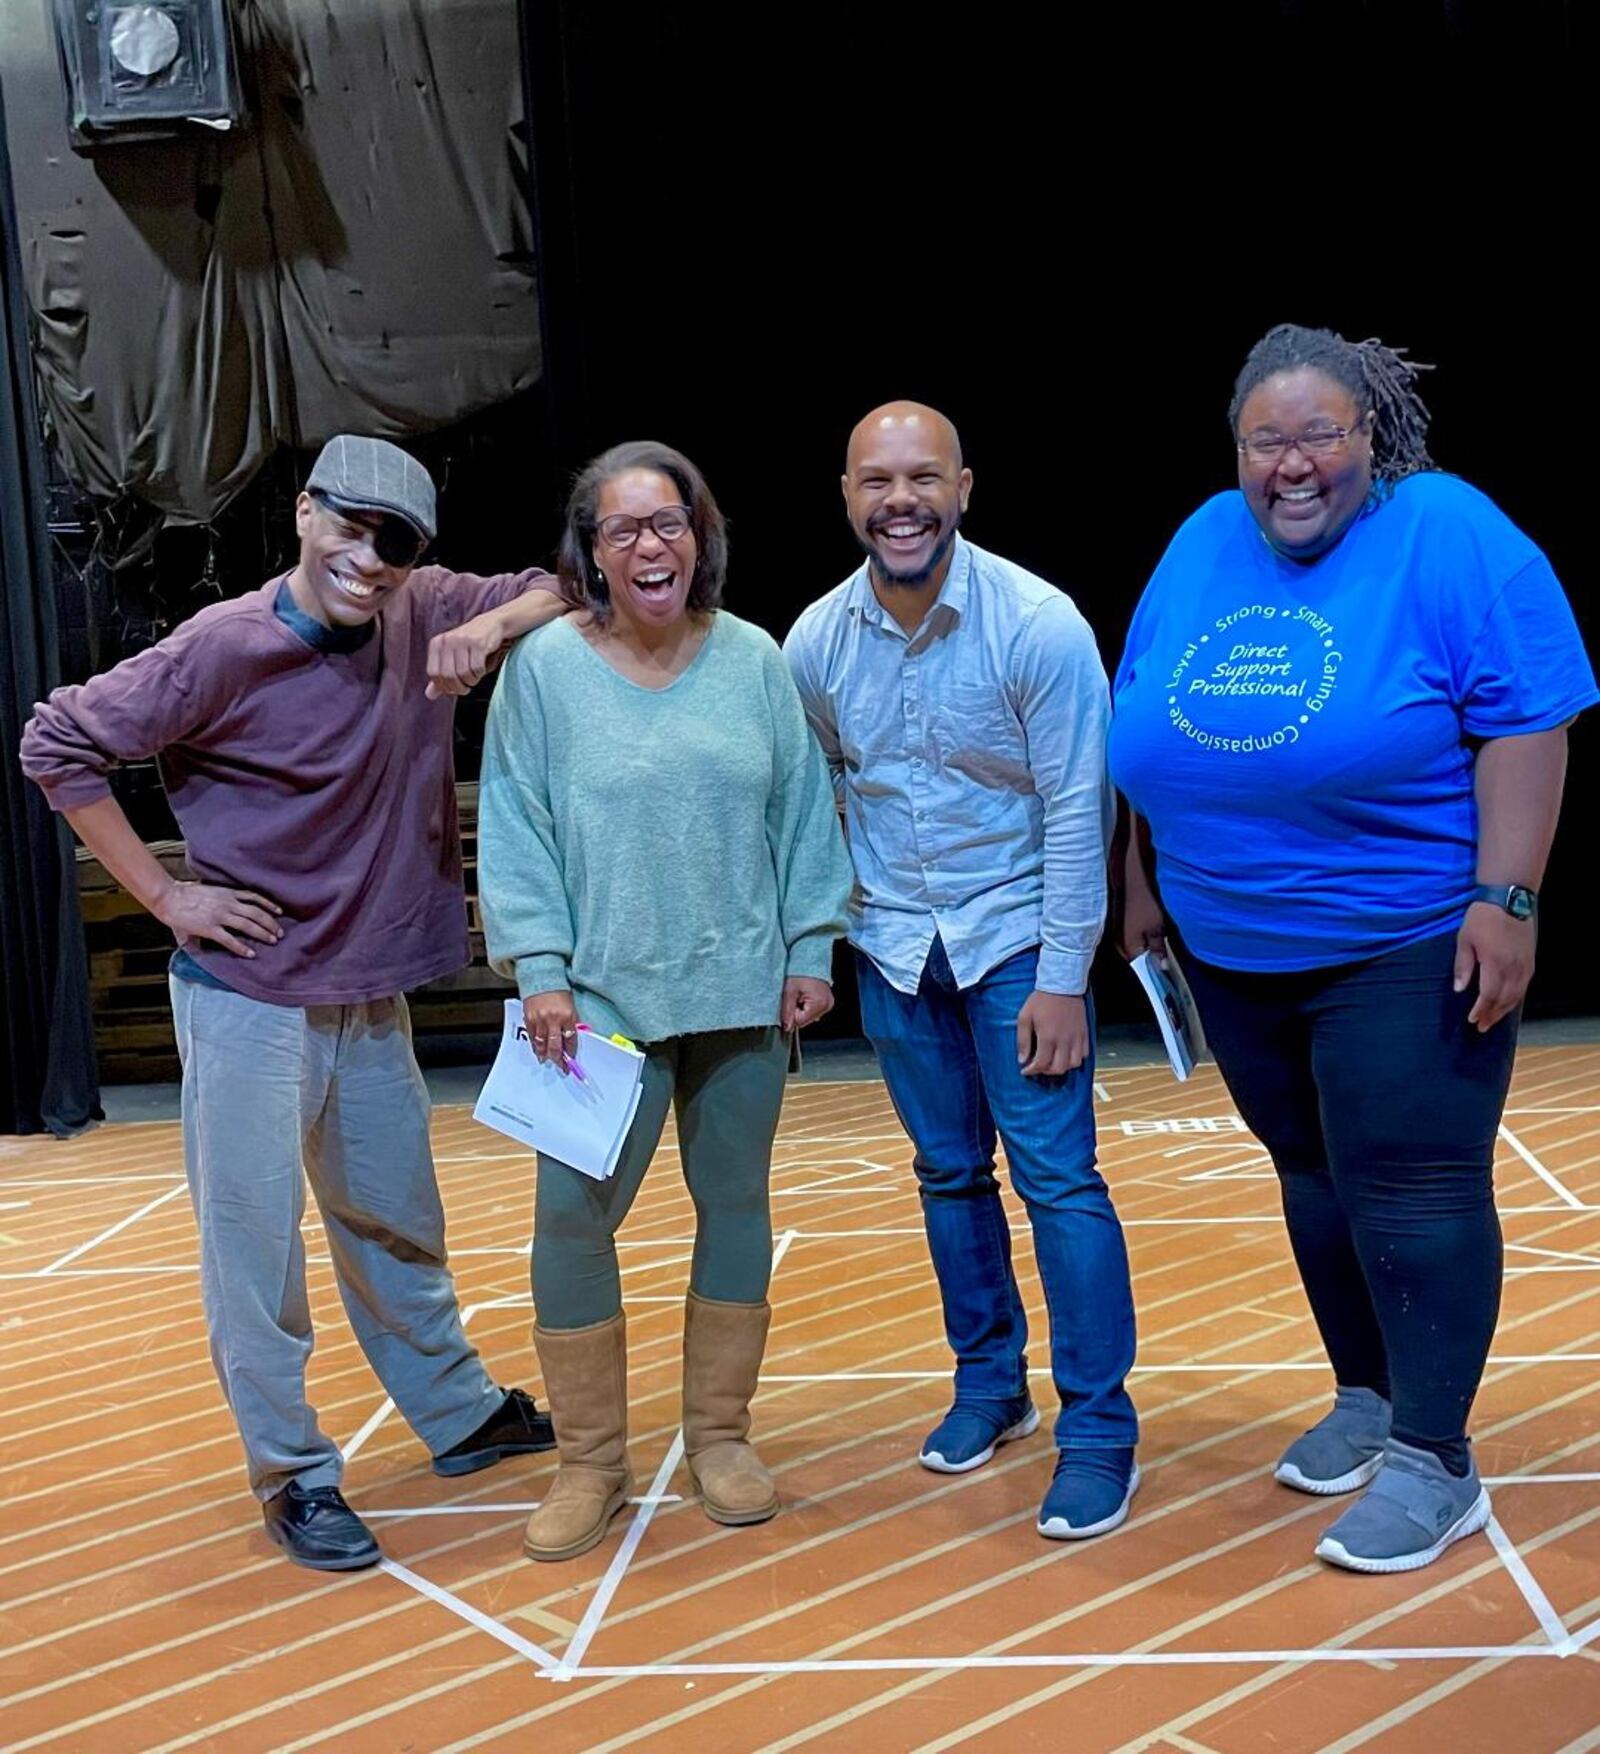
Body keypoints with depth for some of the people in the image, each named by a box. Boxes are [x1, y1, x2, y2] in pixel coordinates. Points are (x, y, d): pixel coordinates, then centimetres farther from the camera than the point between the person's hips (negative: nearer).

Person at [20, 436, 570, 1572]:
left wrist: (492, 625, -19)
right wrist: (163, 894, -12)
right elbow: (57, 745, -12)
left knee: (397, 1223, 21)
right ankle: (292, 1477, 22)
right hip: (250, 997, -5)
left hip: (374, 993, 5)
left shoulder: (427, 614, -4)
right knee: (255, 1243, 5)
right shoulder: (227, 648, -18)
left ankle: (460, 1413, 38)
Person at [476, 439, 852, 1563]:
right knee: (573, 1217, -4)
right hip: (605, 995, -2)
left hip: (744, 993, 2)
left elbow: (803, 813, 5)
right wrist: (541, 971, -8)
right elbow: (516, 832, -3)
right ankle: (590, 1462, 16)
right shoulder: (548, 667, -4)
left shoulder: (754, 659, 1)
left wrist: (810, 948, 2)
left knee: (735, 1207, 12)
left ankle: (720, 1436, 29)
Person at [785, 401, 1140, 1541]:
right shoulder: (816, 642, -5)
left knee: (1057, 1179, -4)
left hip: (1016, 938, -4)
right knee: (950, 1173, 14)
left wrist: (1063, 979, -15)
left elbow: (1076, 809, -15)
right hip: (894, 946, 4)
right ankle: (991, 1382, 31)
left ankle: (1100, 1427, 9)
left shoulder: (1039, 625, -17)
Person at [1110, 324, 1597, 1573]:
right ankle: (1368, 1396, 33)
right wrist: (1145, 882, 14)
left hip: (1409, 945, -6)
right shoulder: (1202, 548, 6)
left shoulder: (1449, 534, -11)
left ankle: (1434, 1462, 10)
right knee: (1314, 1176, 16)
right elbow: (1147, 734, 13)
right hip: (1233, 952, 6)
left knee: (1412, 1190, -2)